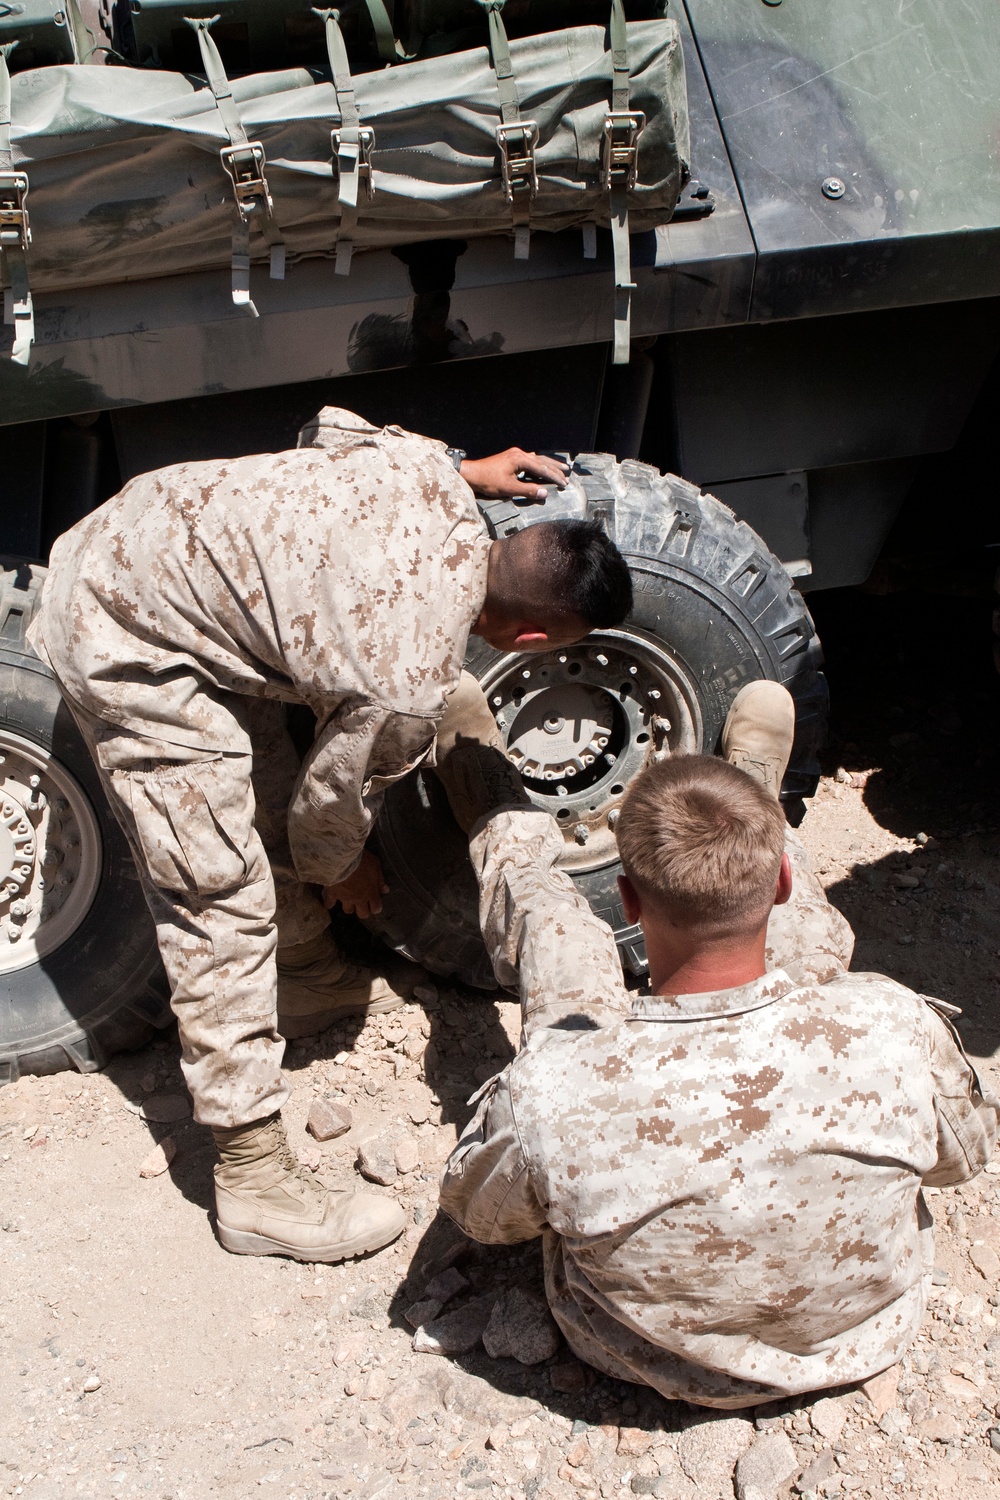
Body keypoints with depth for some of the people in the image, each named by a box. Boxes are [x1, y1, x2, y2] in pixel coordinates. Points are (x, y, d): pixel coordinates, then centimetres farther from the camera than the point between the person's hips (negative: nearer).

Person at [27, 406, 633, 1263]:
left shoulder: (429, 475, -10)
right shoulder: (411, 687, -26)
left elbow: (331, 431, 12)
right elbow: (335, 799, -8)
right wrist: (341, 870, 14)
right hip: (129, 645, -9)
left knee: (268, 794, 22)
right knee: (221, 901, -6)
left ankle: (309, 979, 45)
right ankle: (254, 1182, 4)